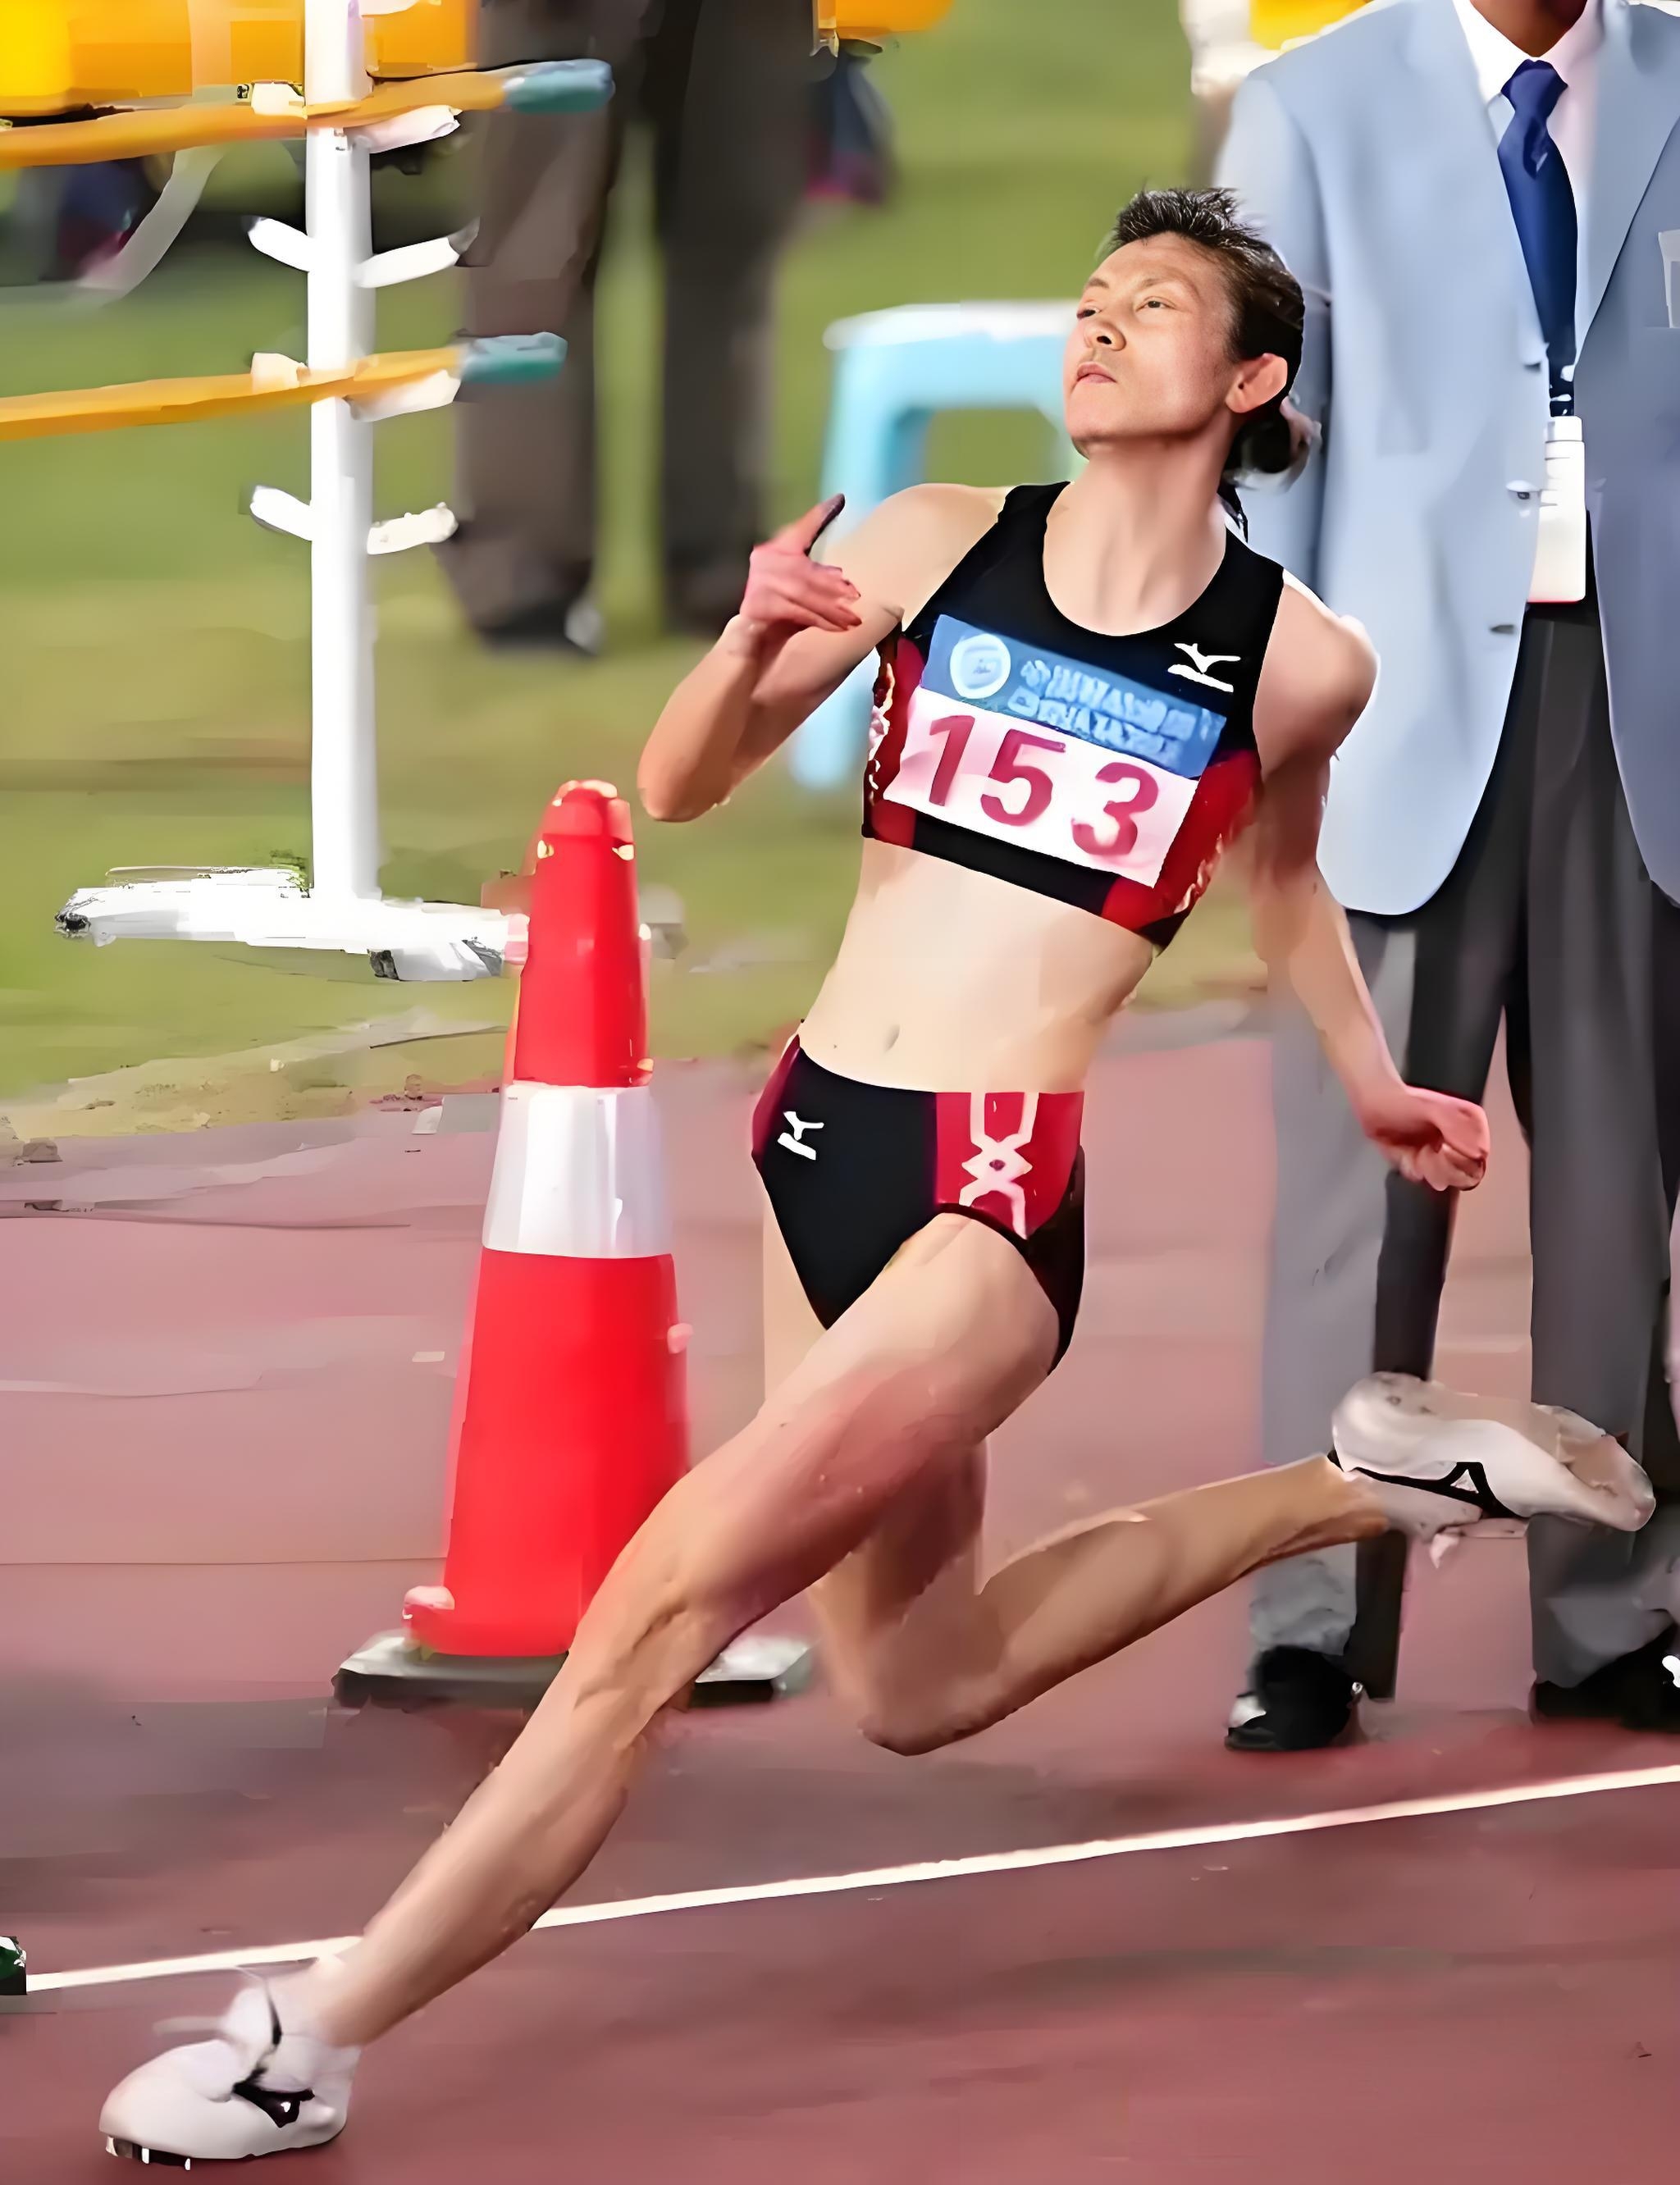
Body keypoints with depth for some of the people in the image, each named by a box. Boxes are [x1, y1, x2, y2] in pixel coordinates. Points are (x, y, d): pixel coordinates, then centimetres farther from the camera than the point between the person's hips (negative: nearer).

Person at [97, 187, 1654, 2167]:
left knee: (665, 1596, -15)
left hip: (1002, 1197, -6)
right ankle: (1369, 1483, 39)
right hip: (813, 1143, 6)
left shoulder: (1295, 661, -3)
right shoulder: (935, 544, 2)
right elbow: (679, 788, 5)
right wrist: (755, 641, -15)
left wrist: (1369, 1086, 29)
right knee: (921, 1685, 19)